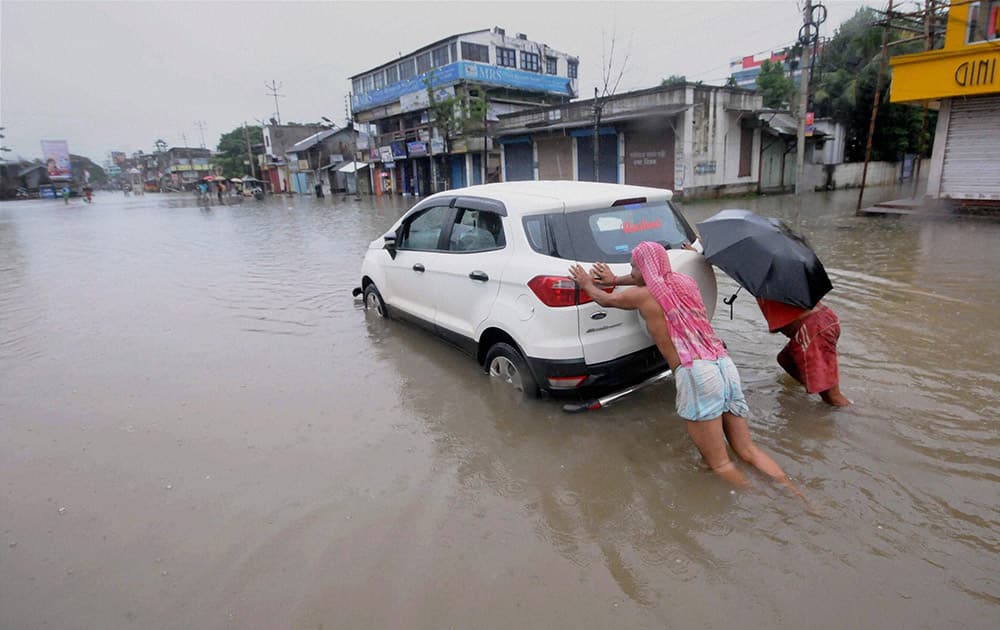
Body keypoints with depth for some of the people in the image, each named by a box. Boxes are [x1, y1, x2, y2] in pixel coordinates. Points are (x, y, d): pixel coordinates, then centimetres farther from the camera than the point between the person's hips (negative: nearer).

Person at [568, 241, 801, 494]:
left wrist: (586, 283, 42)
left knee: (720, 464, 1)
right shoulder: (685, 282, 19)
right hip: (725, 364, 7)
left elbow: (605, 299, 23)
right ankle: (797, 497, 1)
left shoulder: (642, 295, 3)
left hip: (695, 373, -7)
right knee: (748, 451, 11)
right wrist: (613, 279, 48)